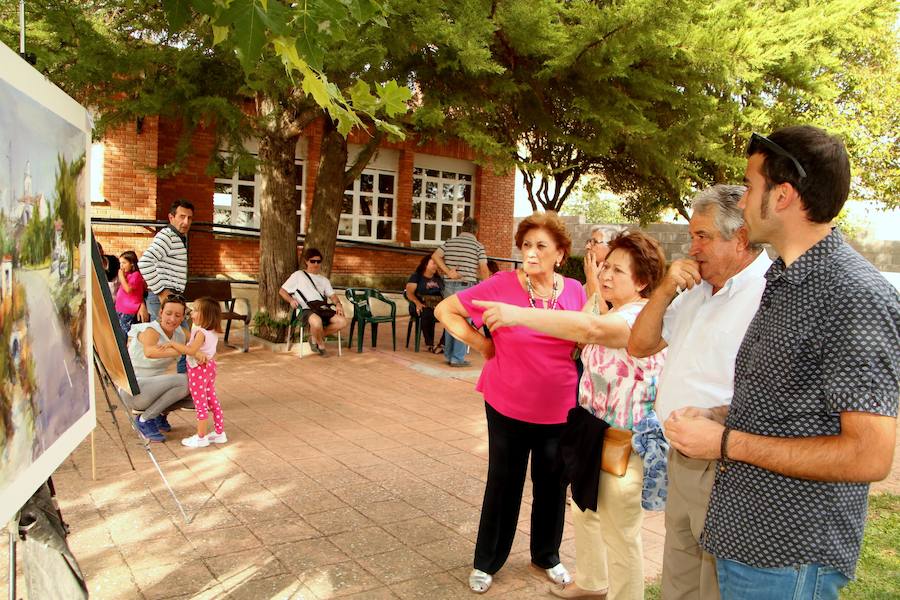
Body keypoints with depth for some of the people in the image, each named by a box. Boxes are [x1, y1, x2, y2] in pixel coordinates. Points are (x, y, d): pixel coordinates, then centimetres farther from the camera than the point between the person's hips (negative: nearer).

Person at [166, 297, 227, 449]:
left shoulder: (201, 332, -23)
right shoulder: (213, 332, 5)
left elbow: (191, 350, -32)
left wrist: (172, 344, -28)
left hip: (198, 369, -9)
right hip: (209, 366, 9)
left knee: (200, 404, 0)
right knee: (212, 401, 16)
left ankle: (201, 437, 9)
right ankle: (219, 433, 23)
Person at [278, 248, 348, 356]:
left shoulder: (324, 280, 28)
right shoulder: (298, 275, 15)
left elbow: (332, 295, 19)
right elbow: (282, 291, 13)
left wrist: (338, 304, -4)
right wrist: (291, 300, -8)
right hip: (305, 310, -5)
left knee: (342, 321, -22)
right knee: (317, 321, -40)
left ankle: (315, 337, -5)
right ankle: (320, 343, -8)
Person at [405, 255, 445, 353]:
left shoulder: (439, 279, 27)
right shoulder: (416, 277, 12)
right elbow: (409, 293, -1)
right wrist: (417, 302, -21)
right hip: (423, 306, -4)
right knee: (428, 313, -40)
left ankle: (443, 343, -27)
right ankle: (429, 344, -29)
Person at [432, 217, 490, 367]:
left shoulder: (450, 242, 9)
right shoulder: (478, 246, -3)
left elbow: (435, 256, -3)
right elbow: (484, 270, -6)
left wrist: (448, 272, -5)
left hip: (449, 285, 5)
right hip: (466, 287, -5)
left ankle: (449, 355, 21)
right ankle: (458, 358, 2)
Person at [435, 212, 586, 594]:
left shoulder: (574, 290, -3)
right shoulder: (502, 285, -13)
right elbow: (445, 310, -6)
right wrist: (482, 345, -8)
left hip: (559, 409, 3)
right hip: (508, 406, -3)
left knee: (552, 484, 17)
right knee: (504, 484, 12)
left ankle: (547, 555, 41)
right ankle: (486, 562, 33)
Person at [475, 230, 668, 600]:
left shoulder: (643, 316, -24)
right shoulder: (610, 310, 8)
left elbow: (590, 328, -44)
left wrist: (518, 314, -50)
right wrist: (593, 287, 9)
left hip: (622, 442, -10)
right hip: (592, 430, 10)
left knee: (619, 533, 7)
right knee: (584, 511, 25)